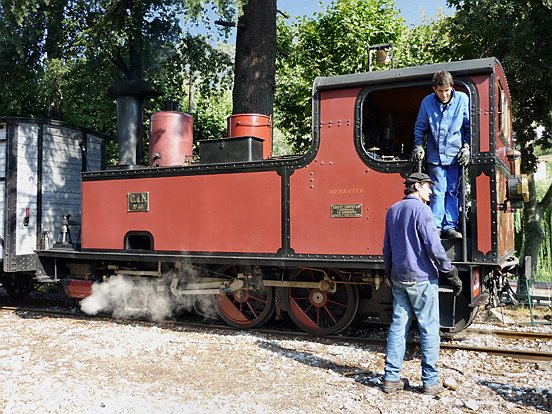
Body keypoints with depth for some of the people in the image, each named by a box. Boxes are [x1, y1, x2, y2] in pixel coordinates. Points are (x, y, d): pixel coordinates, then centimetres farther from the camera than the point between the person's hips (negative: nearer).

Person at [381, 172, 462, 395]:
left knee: (398, 326, 9)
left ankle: (391, 378, 12)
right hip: (421, 278, -7)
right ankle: (430, 381, 8)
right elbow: (433, 246, -17)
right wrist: (452, 274, -11)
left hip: (398, 278, 7)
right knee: (429, 328, 2)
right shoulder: (420, 209, -12)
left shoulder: (392, 211, 12)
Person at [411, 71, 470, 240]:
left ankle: (450, 226, 11)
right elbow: (419, 127, 9)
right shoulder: (427, 102, -2)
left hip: (455, 155, 0)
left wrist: (466, 146, -2)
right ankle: (435, 227, 2)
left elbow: (469, 126, 4)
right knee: (437, 192, -3)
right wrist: (418, 146, -1)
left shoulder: (462, 99, -4)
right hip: (435, 155, 0)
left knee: (453, 191, 4)